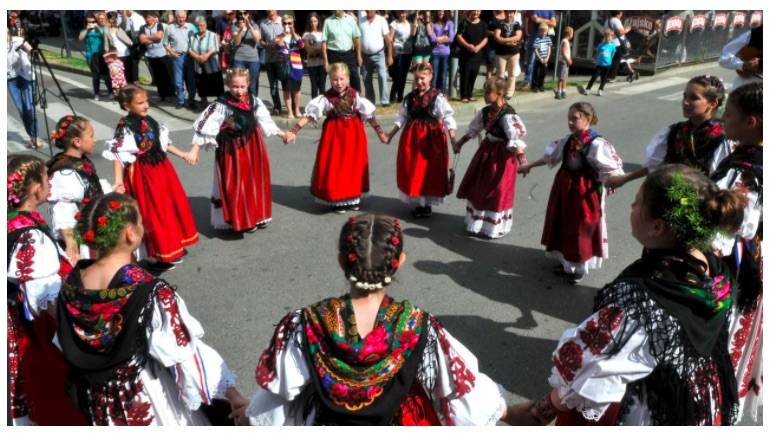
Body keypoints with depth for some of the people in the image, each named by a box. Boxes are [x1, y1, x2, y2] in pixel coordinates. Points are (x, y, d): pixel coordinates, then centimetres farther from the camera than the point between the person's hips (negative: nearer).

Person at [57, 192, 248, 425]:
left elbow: (69, 347, 3)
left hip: (97, 403, 6)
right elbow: (186, 353, -24)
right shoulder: (151, 292, -30)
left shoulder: (71, 284, -12)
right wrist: (231, 393, -15)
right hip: (148, 404, -6)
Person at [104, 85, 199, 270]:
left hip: (161, 168, 8)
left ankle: (173, 246, 33)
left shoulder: (150, 121, 5)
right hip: (142, 174, -7)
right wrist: (118, 181, -26)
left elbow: (164, 143, 17)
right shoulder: (124, 126, -15)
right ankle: (160, 255, 12)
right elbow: (118, 155, -18)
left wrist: (183, 155, 23)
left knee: (174, 205, 15)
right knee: (153, 214, -1)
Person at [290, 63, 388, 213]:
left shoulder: (356, 96, -4)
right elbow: (309, 115, -10)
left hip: (353, 134, 2)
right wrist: (294, 130, -17)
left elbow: (369, 115, 1)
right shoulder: (326, 98, -8)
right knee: (334, 167, 0)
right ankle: (336, 200, 14)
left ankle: (353, 197, 25)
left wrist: (380, 132, 1)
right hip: (334, 134, -2)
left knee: (353, 166, 9)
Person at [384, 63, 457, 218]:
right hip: (412, 137, 5)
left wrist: (453, 139, -23)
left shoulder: (437, 98, -10)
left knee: (429, 172, 3)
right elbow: (402, 118, 11)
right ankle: (419, 203, 26)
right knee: (412, 171, 10)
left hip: (431, 138, -5)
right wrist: (391, 134, 10)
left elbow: (448, 118, -14)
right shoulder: (409, 97, 5)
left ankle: (426, 204, 18)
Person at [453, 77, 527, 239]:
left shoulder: (507, 115, -22)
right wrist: (460, 143, 20)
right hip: (486, 150, 8)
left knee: (497, 191, 3)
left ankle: (495, 227, 18)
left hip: (502, 155, -8)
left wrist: (521, 159, -33)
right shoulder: (485, 111, 2)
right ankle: (477, 221, 34)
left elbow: (517, 138, -27)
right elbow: (473, 130, 15)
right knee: (479, 187, 16)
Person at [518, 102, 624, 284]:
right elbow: (549, 157, 16)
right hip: (565, 187, 7)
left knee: (581, 229, 6)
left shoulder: (597, 144, -18)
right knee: (563, 225, 15)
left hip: (584, 191, -7)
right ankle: (567, 261, 34)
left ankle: (579, 268, 24)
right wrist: (529, 166, 21)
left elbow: (613, 168, -19)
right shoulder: (567, 141, 3)